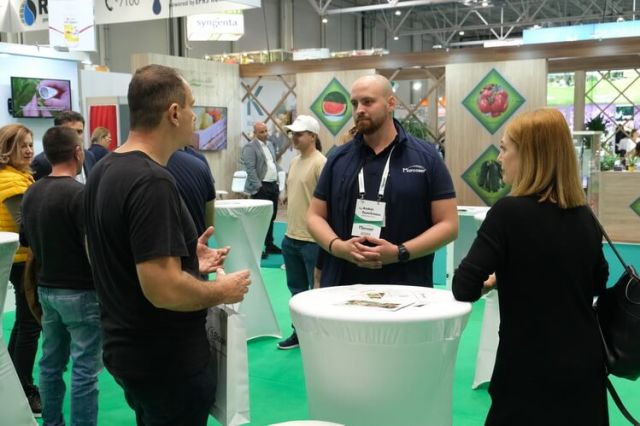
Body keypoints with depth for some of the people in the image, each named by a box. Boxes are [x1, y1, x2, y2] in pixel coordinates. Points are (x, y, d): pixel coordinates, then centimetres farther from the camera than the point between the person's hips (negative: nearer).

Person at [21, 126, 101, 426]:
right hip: (80, 292, -8)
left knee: (51, 363, 17)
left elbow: (28, 240, 14)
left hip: (46, 288, 8)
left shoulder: (31, 193, 4)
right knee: (85, 369, 1)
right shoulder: (79, 193, -20)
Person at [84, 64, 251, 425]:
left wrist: (184, 260, 13)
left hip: (126, 348, 9)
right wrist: (222, 291, -14)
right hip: (166, 360, -9)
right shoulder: (152, 181, -25)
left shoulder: (104, 171, 5)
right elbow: (164, 289, -31)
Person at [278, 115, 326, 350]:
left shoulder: (320, 163, -15)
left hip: (312, 239, -9)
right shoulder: (294, 161, 11)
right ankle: (300, 332, 32)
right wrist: (291, 227, 18)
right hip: (291, 237, 9)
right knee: (296, 288, 18)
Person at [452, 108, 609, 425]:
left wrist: (496, 280, 2)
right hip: (584, 364, 6)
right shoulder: (584, 216, 1)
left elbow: (464, 289, -18)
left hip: (531, 370, -6)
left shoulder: (509, 212, -17)